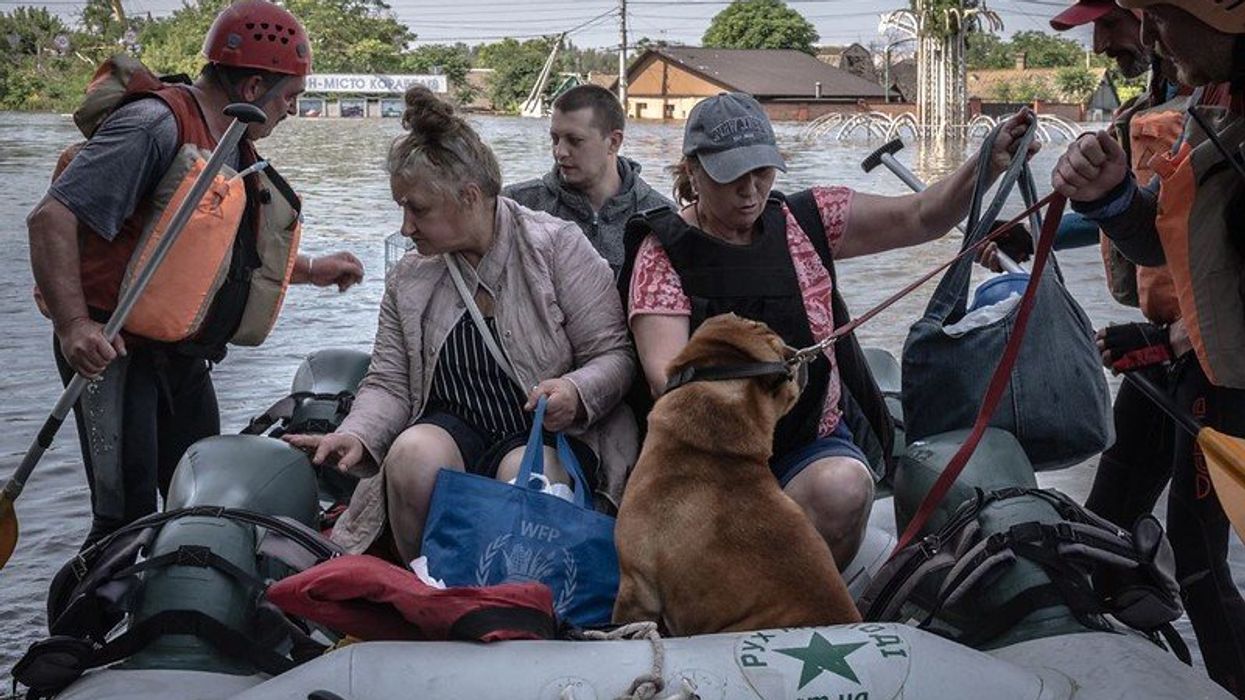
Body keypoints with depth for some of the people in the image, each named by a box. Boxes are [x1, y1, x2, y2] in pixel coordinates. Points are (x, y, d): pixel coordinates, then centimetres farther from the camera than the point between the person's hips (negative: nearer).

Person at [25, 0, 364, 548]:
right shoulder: (158, 126, -18)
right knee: (128, 516, -12)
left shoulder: (236, 149, 13)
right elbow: (51, 218, -23)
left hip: (182, 356, 9)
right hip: (113, 351, -9)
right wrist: (74, 324, -31)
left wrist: (312, 270, 25)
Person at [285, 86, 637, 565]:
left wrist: (576, 392, -27)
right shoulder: (409, 279, 8)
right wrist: (356, 435, -14)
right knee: (412, 453, -30)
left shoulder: (557, 246, -5)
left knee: (522, 478, -35)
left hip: (552, 432, -3)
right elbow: (389, 383, 8)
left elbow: (615, 354, -5)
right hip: (456, 423, 3)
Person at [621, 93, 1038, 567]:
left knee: (845, 486, -31)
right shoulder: (665, 249, -2)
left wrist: (988, 165, -12)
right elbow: (665, 372, -14)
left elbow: (921, 217, 5)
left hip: (810, 442, 3)